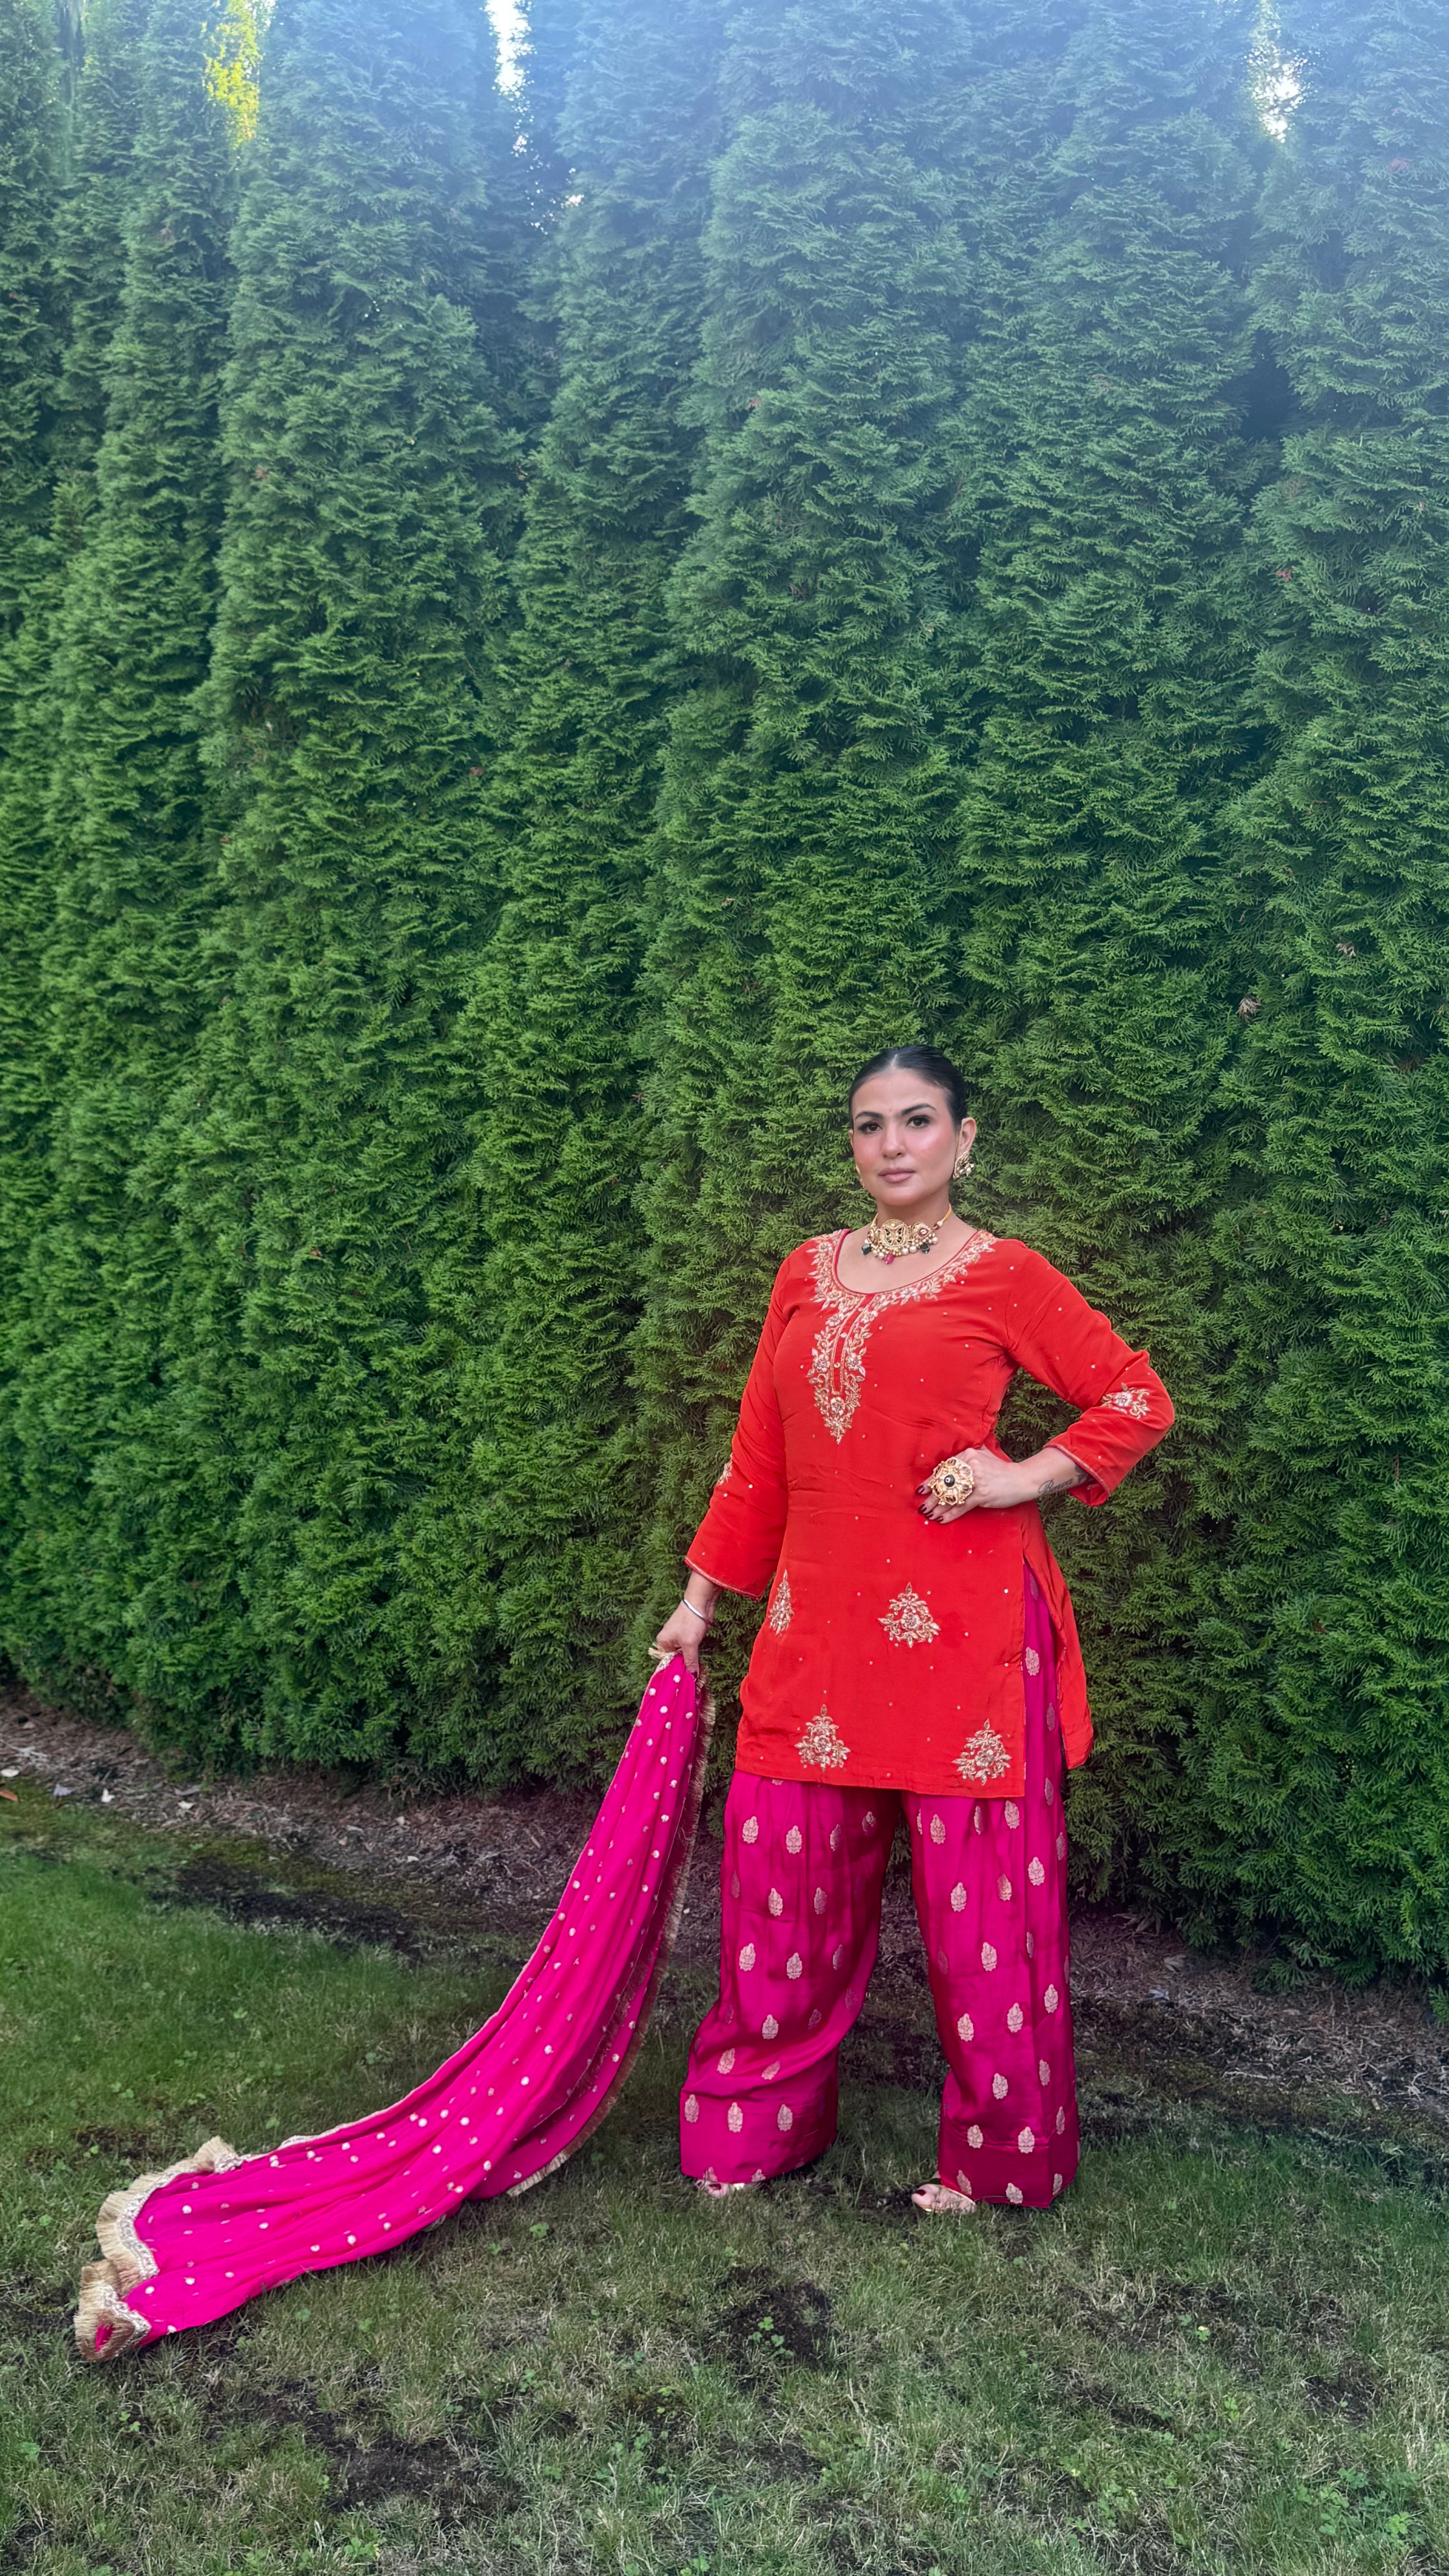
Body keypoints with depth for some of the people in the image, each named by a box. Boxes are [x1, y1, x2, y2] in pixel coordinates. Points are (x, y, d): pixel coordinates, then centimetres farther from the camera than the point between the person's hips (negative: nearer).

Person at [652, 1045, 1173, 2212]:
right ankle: (757, 2120, 30)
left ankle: (995, 2152, 25)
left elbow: (1141, 1398, 2)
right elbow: (761, 1453, 16)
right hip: (820, 1618, 4)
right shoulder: (809, 1273, 13)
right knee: (783, 1867, 8)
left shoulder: (1004, 1275, 0)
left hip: (961, 1622, -4)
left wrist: (1030, 1477, -11)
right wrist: (704, 1594, 16)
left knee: (974, 1886, 4)